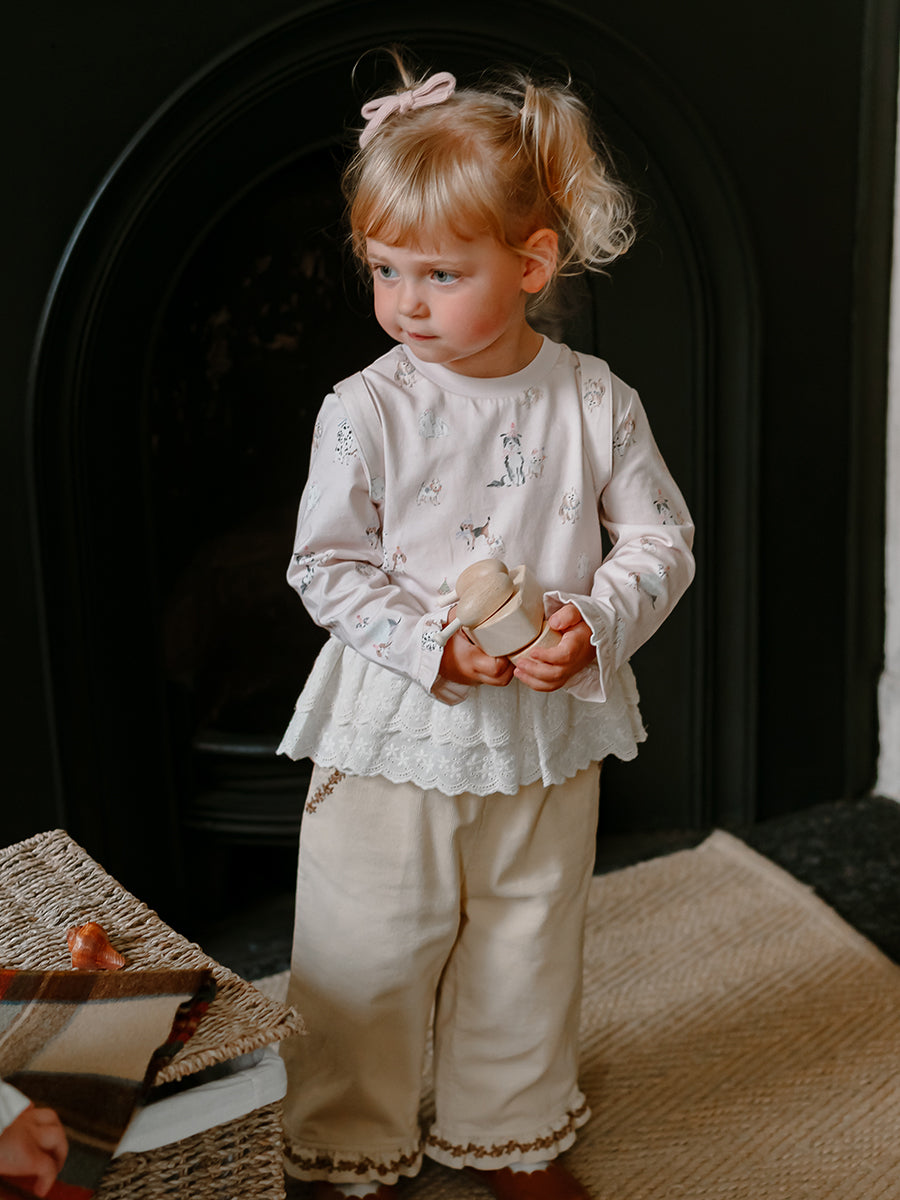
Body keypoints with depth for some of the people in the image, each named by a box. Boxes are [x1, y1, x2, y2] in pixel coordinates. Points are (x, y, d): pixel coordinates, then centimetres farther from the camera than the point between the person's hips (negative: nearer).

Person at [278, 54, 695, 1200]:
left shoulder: (596, 402, -6)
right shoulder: (366, 410, -12)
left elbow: (660, 538, 0)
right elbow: (326, 565, -8)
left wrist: (597, 623, -18)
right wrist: (434, 646, -20)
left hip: (546, 735, 2)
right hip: (394, 731, -2)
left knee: (527, 947, 18)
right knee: (367, 957, 10)